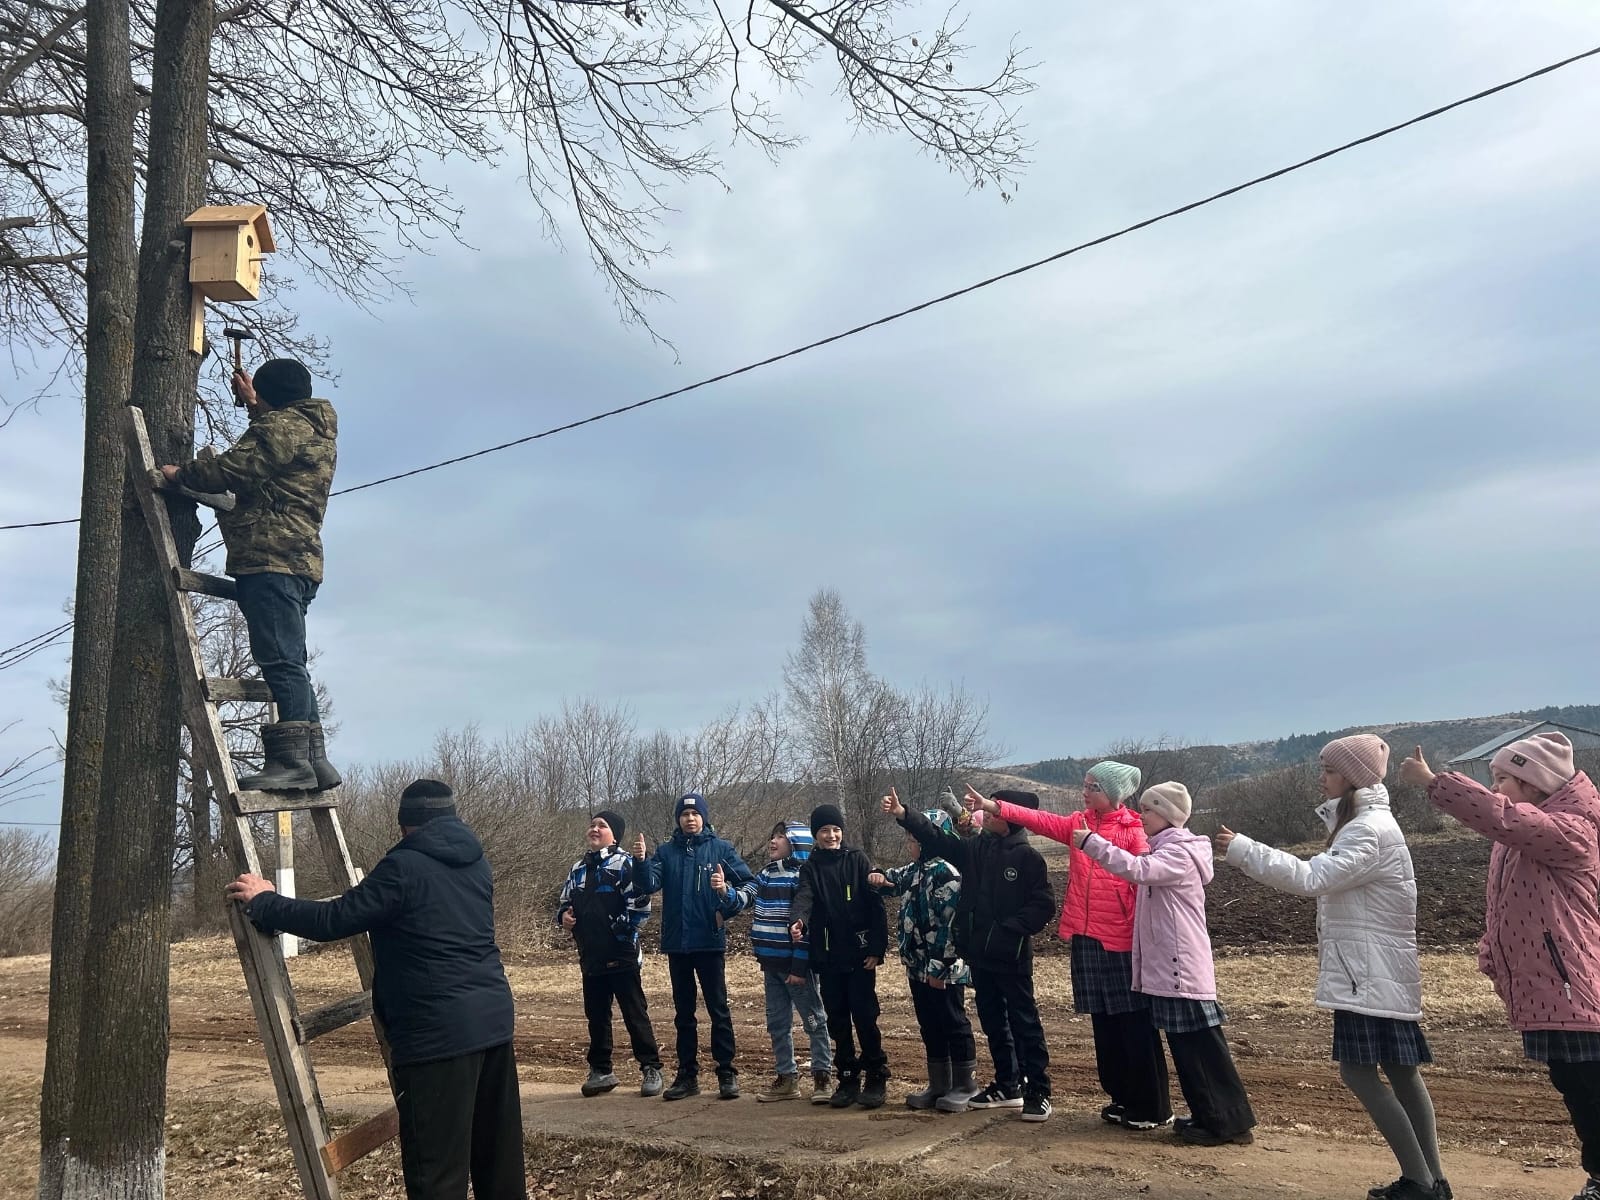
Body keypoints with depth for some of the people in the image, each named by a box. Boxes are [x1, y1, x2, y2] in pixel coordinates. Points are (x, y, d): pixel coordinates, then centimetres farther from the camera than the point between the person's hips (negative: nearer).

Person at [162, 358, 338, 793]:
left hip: (270, 559, -10)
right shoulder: (313, 430, 26)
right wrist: (252, 405, 51)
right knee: (289, 665, 9)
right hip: (300, 559, 10)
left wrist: (178, 473, 6)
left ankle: (292, 760, -19)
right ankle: (314, 759, 7)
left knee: (281, 661, -15)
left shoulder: (282, 425, -3)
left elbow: (229, 468, -11)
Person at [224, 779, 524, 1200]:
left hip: (438, 1033, -8)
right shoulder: (475, 862, 13)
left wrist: (262, 903, 5)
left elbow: (331, 922, -10)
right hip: (494, 1019, 8)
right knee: (499, 1152, 16)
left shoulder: (403, 867, -10)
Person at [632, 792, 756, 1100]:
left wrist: (728, 894, -23)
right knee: (683, 1013, 12)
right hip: (677, 944, 3)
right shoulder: (666, 851, 5)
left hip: (710, 942, -3)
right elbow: (649, 885, -9)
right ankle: (687, 1075, 21)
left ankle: (727, 1074, 11)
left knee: (718, 1009, 2)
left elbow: (751, 884, -5)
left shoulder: (721, 849, -2)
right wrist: (642, 861, -27)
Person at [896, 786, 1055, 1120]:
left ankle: (1038, 1092, 10)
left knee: (1025, 1023, 1)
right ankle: (1007, 1086, 29)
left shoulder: (1027, 857, -11)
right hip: (979, 954, 7)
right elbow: (937, 838, 7)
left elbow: (1043, 905, -14)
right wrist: (903, 814, -3)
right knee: (993, 1022, 16)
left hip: (1012, 956, -7)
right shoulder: (975, 849, 6)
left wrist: (1009, 929, -19)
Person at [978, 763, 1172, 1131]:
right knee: (1103, 1022, 13)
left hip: (1121, 941, -6)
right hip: (1086, 938, 6)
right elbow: (1038, 819, 1)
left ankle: (1153, 1107, 11)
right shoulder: (1077, 824, 10)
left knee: (1135, 1023, 0)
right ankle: (1122, 1098, 25)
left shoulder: (1132, 831, -7)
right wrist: (992, 806, -10)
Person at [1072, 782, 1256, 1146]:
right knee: (1185, 1046, 13)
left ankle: (1228, 1122, 4)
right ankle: (1210, 1116, 21)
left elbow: (1138, 870, -30)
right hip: (1165, 966, 10)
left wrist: (1091, 842, -28)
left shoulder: (1179, 852, -14)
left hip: (1181, 968, -10)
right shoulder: (1164, 850, 17)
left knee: (1201, 1046, -4)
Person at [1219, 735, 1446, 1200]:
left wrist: (1241, 849, -27)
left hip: (1370, 972, -10)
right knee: (1399, 1071, 13)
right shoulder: (1359, 822, 14)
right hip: (1375, 970, 10)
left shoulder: (1370, 828, -19)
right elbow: (1326, 878, 16)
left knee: (1358, 1070, -8)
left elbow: (1311, 877, -28)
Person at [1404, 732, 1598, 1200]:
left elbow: (1500, 816, -33)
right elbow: (1503, 909, 19)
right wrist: (1491, 954, 10)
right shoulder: (1515, 841, 14)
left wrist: (1431, 781, -32)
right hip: (1540, 990, 9)